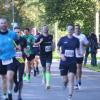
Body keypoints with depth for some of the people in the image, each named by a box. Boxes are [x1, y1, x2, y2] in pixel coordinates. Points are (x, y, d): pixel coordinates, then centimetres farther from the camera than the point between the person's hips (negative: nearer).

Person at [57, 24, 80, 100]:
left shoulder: (76, 40, 1)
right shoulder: (63, 39, -2)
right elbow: (58, 48, 7)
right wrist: (60, 54, -11)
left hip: (72, 62, 0)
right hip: (63, 62, 0)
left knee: (71, 79, -10)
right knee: (65, 79, 7)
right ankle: (65, 82, 46)